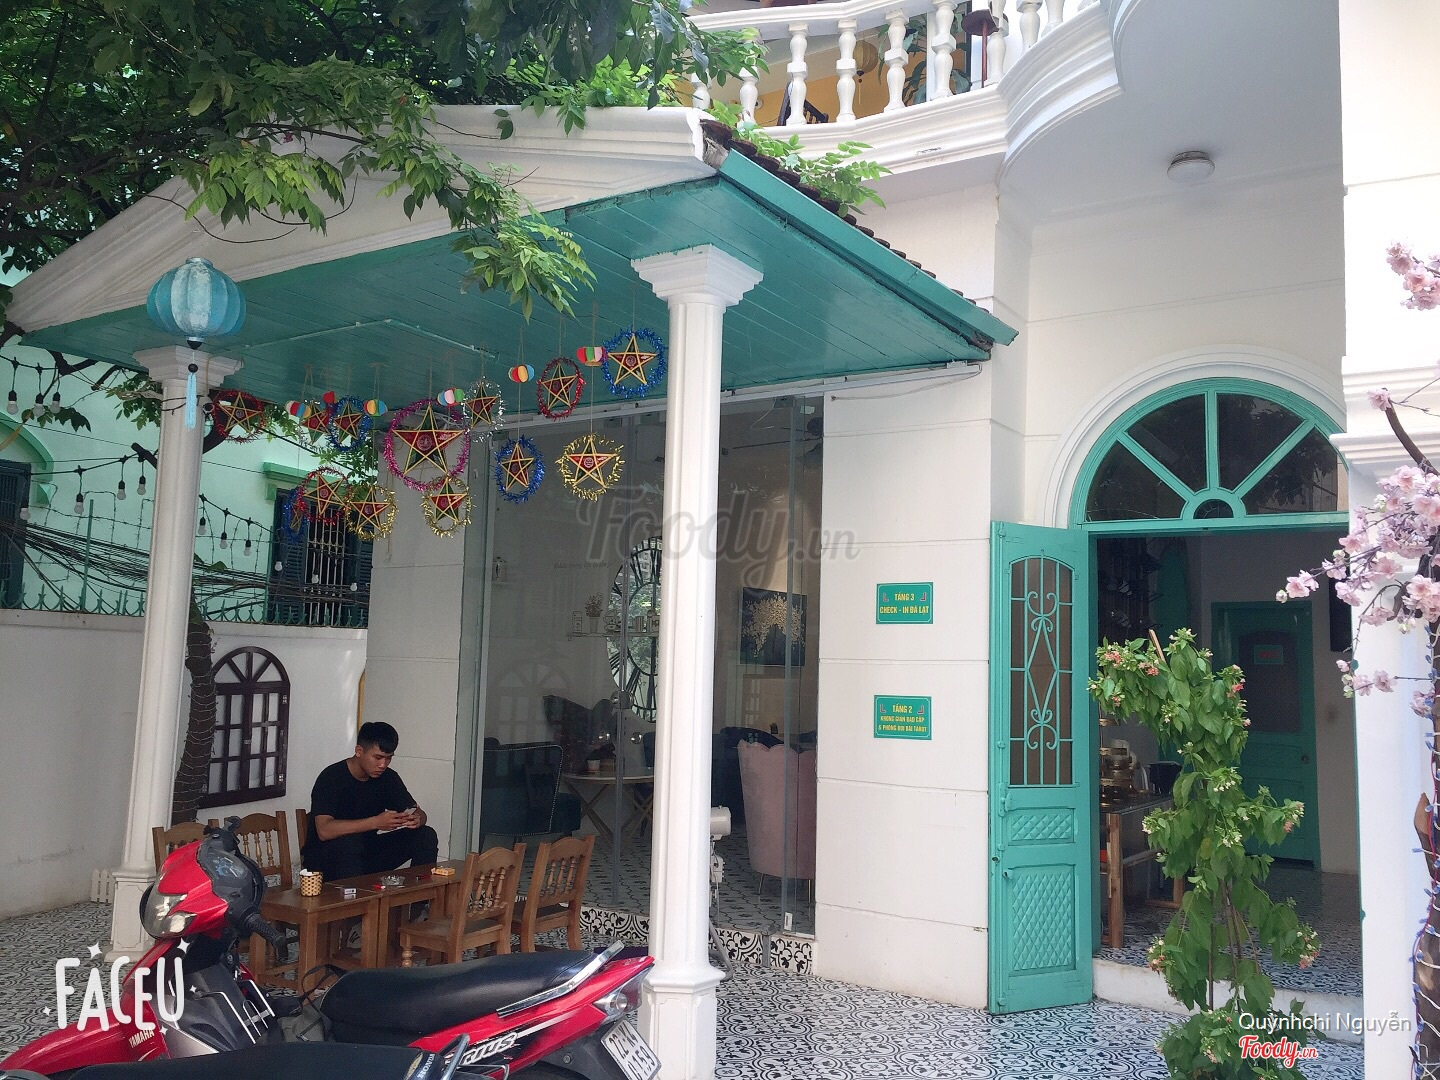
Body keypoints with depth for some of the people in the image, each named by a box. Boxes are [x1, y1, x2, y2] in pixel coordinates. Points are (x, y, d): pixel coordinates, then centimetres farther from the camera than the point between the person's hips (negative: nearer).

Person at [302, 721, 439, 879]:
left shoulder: (388, 777, -1)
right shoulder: (332, 777, -19)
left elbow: (419, 813, 2)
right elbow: (324, 831, -32)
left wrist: (416, 819, -24)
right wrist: (376, 822, -40)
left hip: (367, 854, 6)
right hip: (324, 859, -5)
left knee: (426, 836, -12)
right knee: (349, 842, -39)